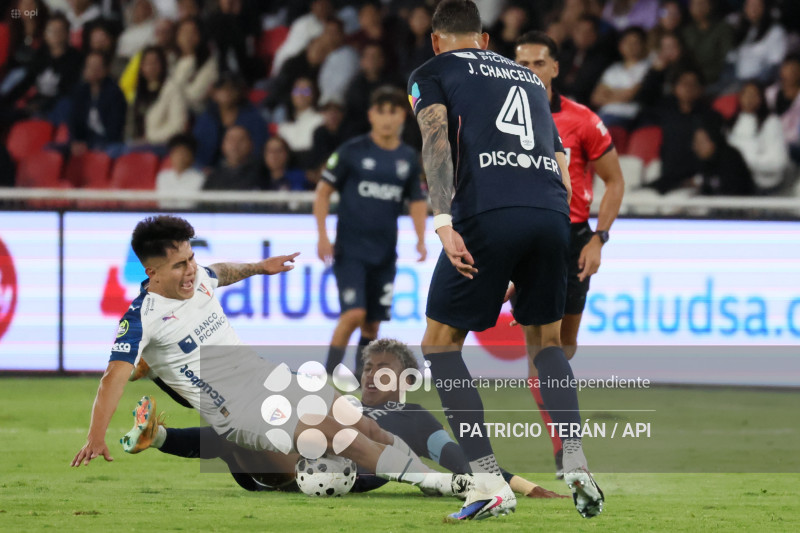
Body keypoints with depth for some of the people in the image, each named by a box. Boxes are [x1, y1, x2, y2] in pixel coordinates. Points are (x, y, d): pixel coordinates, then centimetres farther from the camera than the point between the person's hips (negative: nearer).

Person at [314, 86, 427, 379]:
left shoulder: (409, 158, 8)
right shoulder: (352, 151, -4)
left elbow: (417, 201, 17)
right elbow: (323, 191, 0)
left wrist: (420, 239, 2)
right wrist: (322, 235, -8)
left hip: (384, 253, 4)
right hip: (350, 249, -4)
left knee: (373, 322, 6)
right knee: (354, 313, -17)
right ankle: (328, 375, -8)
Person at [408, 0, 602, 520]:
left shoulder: (432, 73, 15)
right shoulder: (528, 77, 30)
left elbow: (437, 140, -4)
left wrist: (444, 224, -13)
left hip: (488, 214, -5)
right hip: (552, 214, 5)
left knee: (441, 343, 9)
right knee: (547, 338, 23)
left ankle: (490, 482, -3)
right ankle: (576, 463, 3)